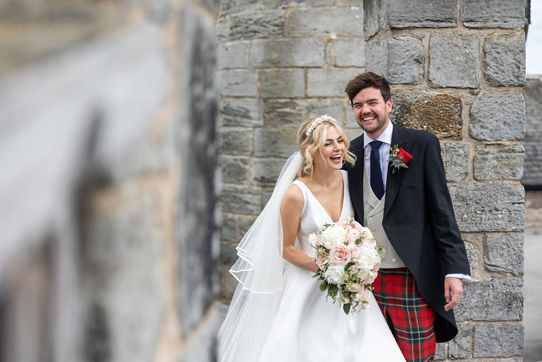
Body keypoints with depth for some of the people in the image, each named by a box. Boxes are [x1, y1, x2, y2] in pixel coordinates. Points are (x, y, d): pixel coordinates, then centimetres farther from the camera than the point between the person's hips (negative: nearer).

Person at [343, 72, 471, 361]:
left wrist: (455, 270, -10)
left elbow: (441, 209, -4)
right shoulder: (349, 153, 9)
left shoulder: (422, 144, -1)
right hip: (365, 278, 4)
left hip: (412, 278, -3)